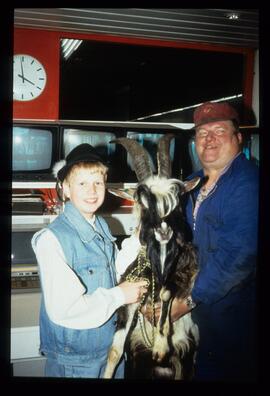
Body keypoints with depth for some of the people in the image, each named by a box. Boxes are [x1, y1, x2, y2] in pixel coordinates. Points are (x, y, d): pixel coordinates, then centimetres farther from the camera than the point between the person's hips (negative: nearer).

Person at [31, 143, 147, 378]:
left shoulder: (101, 226, 2)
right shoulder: (52, 239, -23)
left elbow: (112, 275, 5)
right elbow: (63, 308, -27)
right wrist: (119, 296, -19)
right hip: (73, 359, -6)